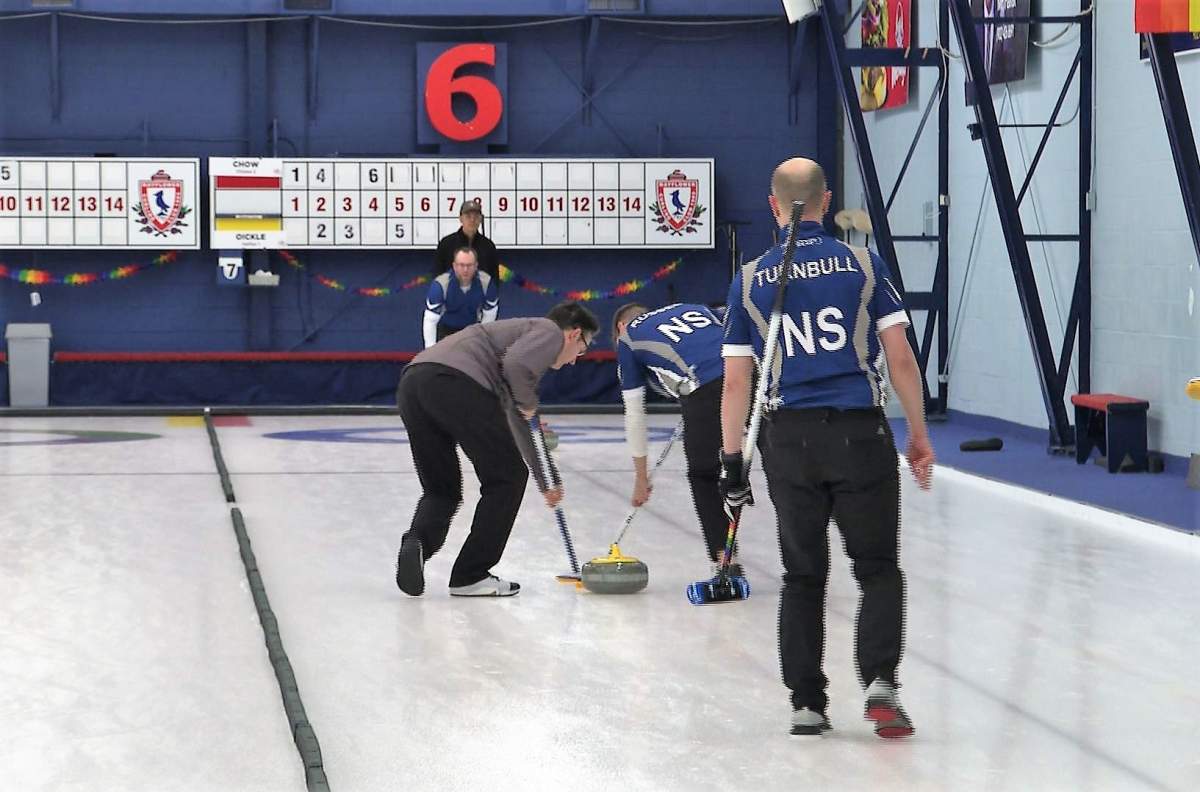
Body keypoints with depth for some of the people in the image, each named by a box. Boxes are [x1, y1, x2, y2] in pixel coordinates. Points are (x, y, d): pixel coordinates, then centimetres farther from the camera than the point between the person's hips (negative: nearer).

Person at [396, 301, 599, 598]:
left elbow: (518, 424, 48)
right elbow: (516, 363, -10)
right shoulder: (551, 331, 14)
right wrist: (527, 402, 10)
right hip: (456, 381, -8)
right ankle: (470, 576, 11)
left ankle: (417, 542, -10)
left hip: (412, 383, 8)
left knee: (441, 488, 19)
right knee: (506, 478, 10)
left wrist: (546, 481, 55)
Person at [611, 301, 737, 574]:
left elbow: (634, 414, 27)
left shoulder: (628, 338, 25)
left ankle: (726, 562, 10)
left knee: (703, 475, 15)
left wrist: (641, 477, 35)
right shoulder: (691, 308, 37)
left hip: (706, 388, -4)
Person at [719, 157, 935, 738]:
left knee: (802, 576, 12)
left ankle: (806, 703, 10)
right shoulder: (864, 265, 0)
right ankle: (879, 679, -13)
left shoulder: (750, 279, 4)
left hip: (789, 439, 1)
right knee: (878, 570, 7)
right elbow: (901, 359, -2)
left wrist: (731, 461, 10)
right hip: (860, 432, -1)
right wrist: (919, 435, 8)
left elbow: (735, 382, 4)